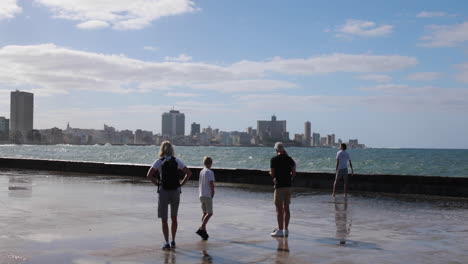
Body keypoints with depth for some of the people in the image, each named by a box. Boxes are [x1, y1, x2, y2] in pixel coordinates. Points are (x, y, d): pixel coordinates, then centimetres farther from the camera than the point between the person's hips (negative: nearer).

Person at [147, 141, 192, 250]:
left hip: (163, 192, -2)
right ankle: (173, 241, 21)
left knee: (164, 219, 5)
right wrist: (181, 184, 4)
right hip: (175, 191, 3)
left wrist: (157, 184, -1)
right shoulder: (177, 161, 3)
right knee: (174, 218, 18)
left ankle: (166, 243, 1)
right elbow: (188, 173, -1)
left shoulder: (159, 161, -3)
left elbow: (149, 175, -13)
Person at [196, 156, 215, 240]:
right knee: (210, 213, -5)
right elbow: (211, 184, -15)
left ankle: (204, 231, 11)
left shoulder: (201, 172, 11)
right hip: (207, 195, -7)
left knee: (205, 213, 13)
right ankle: (201, 229, -18)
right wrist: (212, 193, -3)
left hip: (201, 195, 7)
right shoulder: (210, 172, -10)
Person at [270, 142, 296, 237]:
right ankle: (285, 229, 11)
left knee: (279, 209, -2)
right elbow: (294, 173, 4)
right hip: (288, 186, 5)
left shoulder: (274, 159, -7)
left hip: (279, 186, -5)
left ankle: (280, 230, -3)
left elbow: (272, 174, -9)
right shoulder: (289, 159, 8)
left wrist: (270, 173, 12)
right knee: (286, 208, 9)